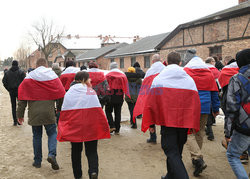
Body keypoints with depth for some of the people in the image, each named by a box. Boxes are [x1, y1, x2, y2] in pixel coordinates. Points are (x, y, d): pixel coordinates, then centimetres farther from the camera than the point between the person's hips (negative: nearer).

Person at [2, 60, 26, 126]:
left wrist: (9, 89, 5)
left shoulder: (7, 72, 4)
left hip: (11, 91, 2)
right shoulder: (21, 72, -5)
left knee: (13, 106, 9)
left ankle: (15, 121, 9)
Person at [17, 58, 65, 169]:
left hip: (34, 113, 1)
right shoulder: (53, 76, 2)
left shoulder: (29, 77, 0)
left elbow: (22, 97, -1)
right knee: (52, 133, 12)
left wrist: (20, 114, 5)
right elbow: (61, 94, -1)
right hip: (49, 112, 0)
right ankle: (52, 154, -11)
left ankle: (37, 161, 18)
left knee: (37, 136, 13)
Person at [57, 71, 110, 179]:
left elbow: (64, 113, 2)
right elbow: (98, 111, -7)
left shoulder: (69, 93, 4)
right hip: (90, 126, -2)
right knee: (91, 151, 9)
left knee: (76, 150, 18)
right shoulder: (91, 92, -2)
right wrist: (104, 126, -2)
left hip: (73, 126, 2)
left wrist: (62, 129, 8)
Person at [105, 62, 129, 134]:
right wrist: (123, 96, 12)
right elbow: (125, 87, 6)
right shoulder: (123, 75, 6)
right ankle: (117, 130, 10)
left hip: (110, 96, -3)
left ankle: (112, 126, -4)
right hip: (119, 97, 3)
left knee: (108, 111, 11)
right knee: (118, 113, 8)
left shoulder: (108, 75, -3)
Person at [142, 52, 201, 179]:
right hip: (184, 122, 4)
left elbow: (151, 102, -5)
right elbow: (195, 103, 3)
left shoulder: (158, 79, -3)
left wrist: (150, 122, 2)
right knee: (177, 151, 20)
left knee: (171, 152, -1)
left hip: (167, 121, -4)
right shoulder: (189, 79, 3)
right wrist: (193, 125, 9)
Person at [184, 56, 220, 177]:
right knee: (200, 132, 14)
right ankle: (196, 158, 24)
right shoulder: (209, 73, 12)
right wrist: (215, 109, 22)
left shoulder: (185, 71, 2)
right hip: (205, 108, 4)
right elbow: (214, 93, 15)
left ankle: (198, 158, -20)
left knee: (189, 133, -4)